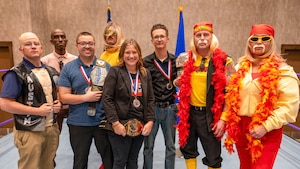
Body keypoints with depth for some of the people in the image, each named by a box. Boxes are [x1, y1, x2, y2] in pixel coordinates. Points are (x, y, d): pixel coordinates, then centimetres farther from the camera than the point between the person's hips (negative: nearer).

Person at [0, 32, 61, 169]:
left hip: (52, 128, 6)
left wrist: (58, 104, -1)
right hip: (30, 132, -6)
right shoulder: (16, 74, -11)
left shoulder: (51, 71, 9)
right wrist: (37, 111, -19)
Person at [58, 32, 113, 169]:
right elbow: (64, 97, -7)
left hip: (103, 121, 1)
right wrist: (86, 97, -17)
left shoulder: (105, 66, 1)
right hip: (78, 123, 0)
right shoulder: (68, 68, -2)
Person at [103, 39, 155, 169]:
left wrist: (150, 121, -1)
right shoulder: (115, 71, -7)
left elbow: (150, 99, 8)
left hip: (140, 125, 5)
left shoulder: (145, 73, 8)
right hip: (121, 125, -4)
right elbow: (107, 98, -11)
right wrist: (115, 123, -17)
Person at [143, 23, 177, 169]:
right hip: (151, 108, -1)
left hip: (170, 108, 2)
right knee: (148, 146, 11)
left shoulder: (176, 61, 2)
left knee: (171, 146, 14)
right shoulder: (146, 62, -3)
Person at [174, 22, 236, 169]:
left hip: (210, 114, -3)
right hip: (189, 112, 4)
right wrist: (177, 81, -5)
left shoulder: (223, 61, -7)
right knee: (188, 150, 19)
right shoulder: (186, 59, 2)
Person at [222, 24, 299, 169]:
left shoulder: (282, 71, -8)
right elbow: (230, 96, 10)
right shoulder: (241, 67, 6)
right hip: (240, 126, 5)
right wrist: (223, 119, 3)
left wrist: (266, 126, -20)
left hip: (267, 131, -4)